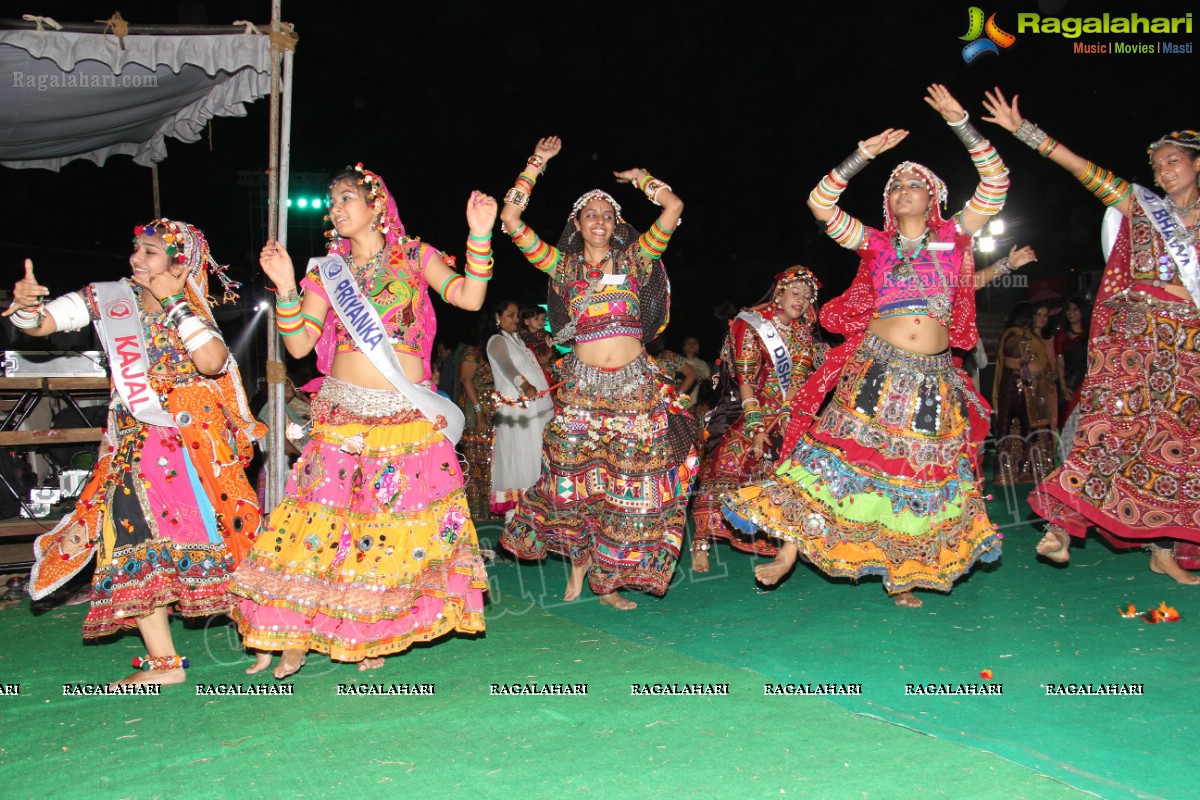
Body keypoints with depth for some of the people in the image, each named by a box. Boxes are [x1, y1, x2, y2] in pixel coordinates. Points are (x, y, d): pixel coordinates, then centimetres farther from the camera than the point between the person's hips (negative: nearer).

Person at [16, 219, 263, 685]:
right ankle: (163, 661, 0)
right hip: (138, 441, 3)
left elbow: (213, 361, -18)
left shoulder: (195, 311, 3)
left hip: (198, 437, -2)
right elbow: (39, 325, 4)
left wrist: (173, 302, -14)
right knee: (136, 540, -5)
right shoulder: (108, 298, 9)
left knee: (217, 532, -2)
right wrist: (25, 304, -19)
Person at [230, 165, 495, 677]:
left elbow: (469, 298, -7)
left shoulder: (415, 255, 7)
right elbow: (299, 345, 4)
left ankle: (375, 636, 16)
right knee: (325, 517, -3)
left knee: (402, 524, 1)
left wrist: (479, 236, -15)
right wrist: (285, 288, -7)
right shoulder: (326, 270, 11)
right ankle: (296, 638, 9)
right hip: (344, 415, 1)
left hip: (409, 415, -1)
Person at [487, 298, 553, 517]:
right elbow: (506, 365, -28)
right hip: (517, 409, -9)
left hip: (536, 407, 9)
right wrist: (523, 385, -45)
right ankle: (512, 509, -10)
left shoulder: (518, 340, 20)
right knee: (519, 457, -11)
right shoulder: (497, 341, -7)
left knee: (534, 457, 6)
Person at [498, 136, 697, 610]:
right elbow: (511, 219, 3)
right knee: (573, 481, 1)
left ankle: (607, 578, 14)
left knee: (630, 484, 1)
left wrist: (637, 177, 13)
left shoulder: (635, 259, 8)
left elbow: (673, 207, 1)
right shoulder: (563, 266, 9)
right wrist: (537, 164, 4)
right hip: (581, 387, 0)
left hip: (635, 388, 0)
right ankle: (578, 559, 25)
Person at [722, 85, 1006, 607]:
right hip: (875, 369, -1)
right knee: (841, 453, -8)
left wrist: (960, 123, 1)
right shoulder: (875, 245, 10)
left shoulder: (953, 238, 10)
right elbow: (820, 203, 3)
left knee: (921, 475, 5)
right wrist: (865, 154, 1)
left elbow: (995, 183, 4)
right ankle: (791, 546, -2)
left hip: (934, 378, 1)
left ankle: (900, 575, 18)